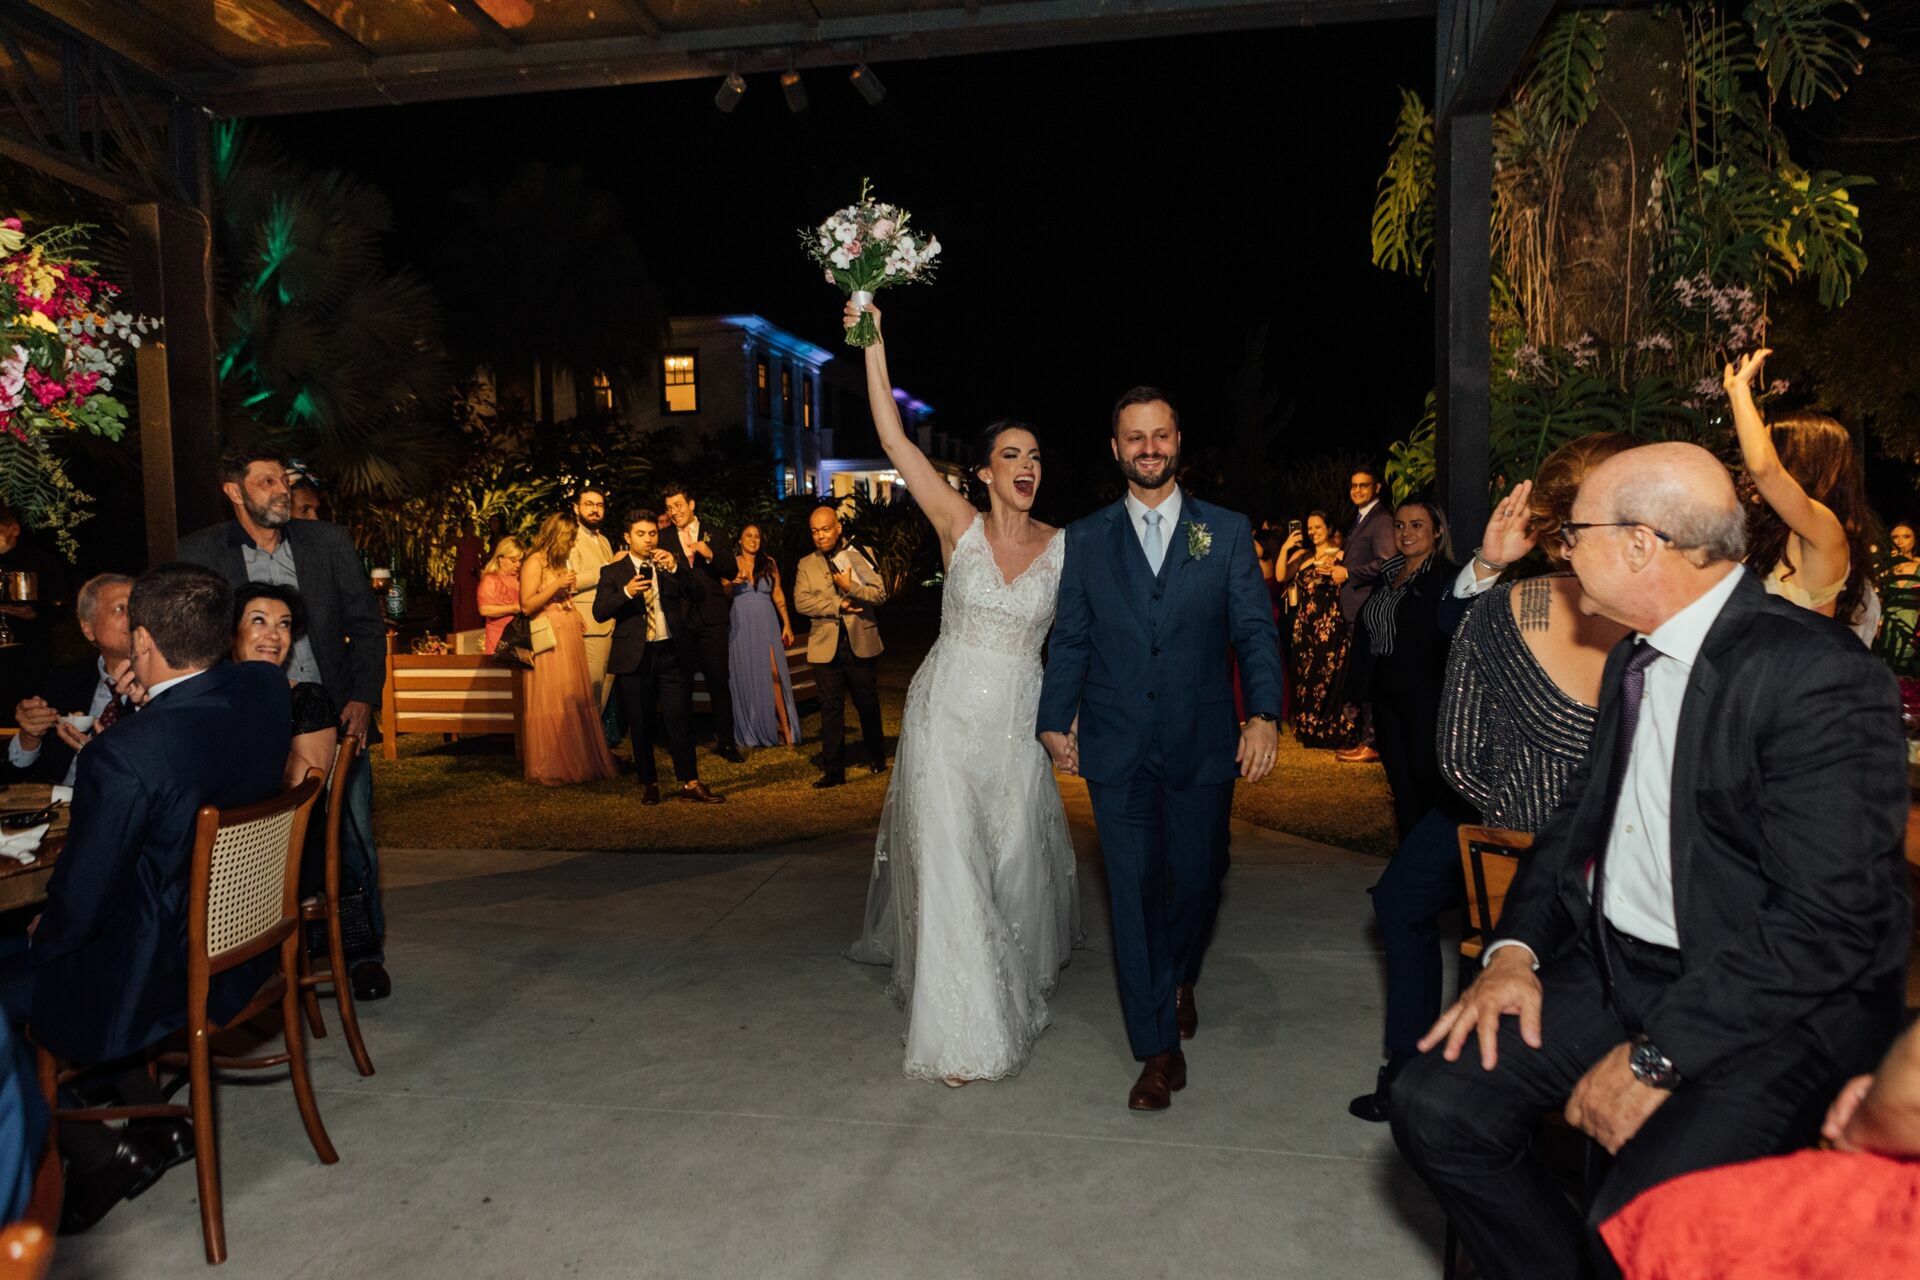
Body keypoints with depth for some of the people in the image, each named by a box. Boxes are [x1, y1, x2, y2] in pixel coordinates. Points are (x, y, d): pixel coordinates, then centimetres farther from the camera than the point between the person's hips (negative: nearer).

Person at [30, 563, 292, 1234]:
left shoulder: (122, 755, -30)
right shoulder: (265, 690, -10)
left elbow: (79, 903, -18)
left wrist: (40, 940, 3)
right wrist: (152, 705, 0)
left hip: (160, 983, -7)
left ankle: (98, 1152, 15)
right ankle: (157, 1122, 26)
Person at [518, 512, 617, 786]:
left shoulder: (562, 561, 20)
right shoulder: (534, 562, -6)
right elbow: (527, 605, -14)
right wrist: (557, 585, -17)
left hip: (569, 637, 8)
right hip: (548, 640, -8)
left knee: (575, 700, 5)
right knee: (552, 702, -6)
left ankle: (578, 762, 11)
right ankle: (551, 769, 1)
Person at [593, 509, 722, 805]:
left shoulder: (671, 566, 11)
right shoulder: (613, 572, 5)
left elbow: (697, 595, -1)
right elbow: (599, 613, -5)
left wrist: (675, 568, -15)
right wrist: (626, 592, -21)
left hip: (669, 653, 1)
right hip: (633, 656, -1)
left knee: (680, 719, -4)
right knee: (641, 725, 5)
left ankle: (690, 783, 0)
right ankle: (648, 784, 17)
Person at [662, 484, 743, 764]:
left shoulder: (715, 535, 8)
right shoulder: (665, 540, 8)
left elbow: (732, 572, 0)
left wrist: (710, 554, -16)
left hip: (712, 617, -1)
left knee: (719, 680, -2)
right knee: (681, 682, 8)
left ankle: (725, 741, 5)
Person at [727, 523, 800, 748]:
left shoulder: (769, 563, 9)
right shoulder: (731, 564, 4)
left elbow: (778, 595, 9)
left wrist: (787, 625, 4)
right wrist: (734, 582, -16)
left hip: (766, 625, 1)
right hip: (741, 626, 0)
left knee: (774, 674, -8)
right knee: (746, 677, 3)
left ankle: (785, 728, -5)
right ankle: (750, 732, 11)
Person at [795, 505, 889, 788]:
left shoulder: (860, 555, 6)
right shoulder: (806, 564, 9)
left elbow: (880, 594, -3)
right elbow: (801, 602, -5)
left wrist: (851, 587, -18)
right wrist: (838, 606, -13)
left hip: (860, 642, 0)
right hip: (826, 645, 0)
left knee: (868, 703, 10)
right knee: (830, 707, -2)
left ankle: (877, 757, 30)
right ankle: (833, 769, 1)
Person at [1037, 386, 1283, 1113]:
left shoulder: (1226, 531, 5)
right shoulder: (1086, 539, 7)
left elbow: (1256, 630, 1)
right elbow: (1069, 639, 8)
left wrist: (1264, 713, -12)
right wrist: (1054, 720, -1)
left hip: (1202, 744, 0)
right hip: (1116, 747, 0)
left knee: (1199, 877, 9)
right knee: (1135, 890, 2)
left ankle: (1179, 980, 43)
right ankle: (1158, 1048, 14)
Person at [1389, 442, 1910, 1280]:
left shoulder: (1820, 678, -18)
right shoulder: (1634, 657, 10)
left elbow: (1829, 922, -22)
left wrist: (1657, 1055, -21)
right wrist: (1515, 947, 0)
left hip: (1771, 1003, -7)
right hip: (1614, 965, 7)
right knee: (1434, 1105, -6)